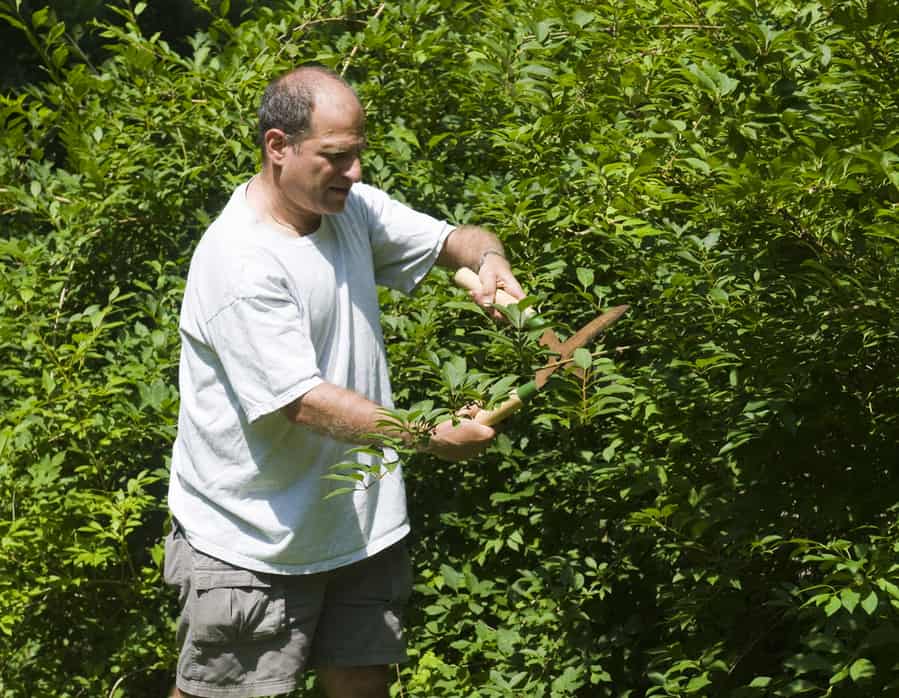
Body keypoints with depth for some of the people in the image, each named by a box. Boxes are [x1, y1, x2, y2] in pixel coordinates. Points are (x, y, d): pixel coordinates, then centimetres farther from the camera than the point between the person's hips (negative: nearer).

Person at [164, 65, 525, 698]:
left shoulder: (352, 207, 3)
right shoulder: (238, 264, -22)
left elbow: (451, 239, 14)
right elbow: (304, 402, -26)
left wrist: (488, 258, -11)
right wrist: (431, 436, -29)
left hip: (363, 522, 7)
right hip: (256, 543, -7)